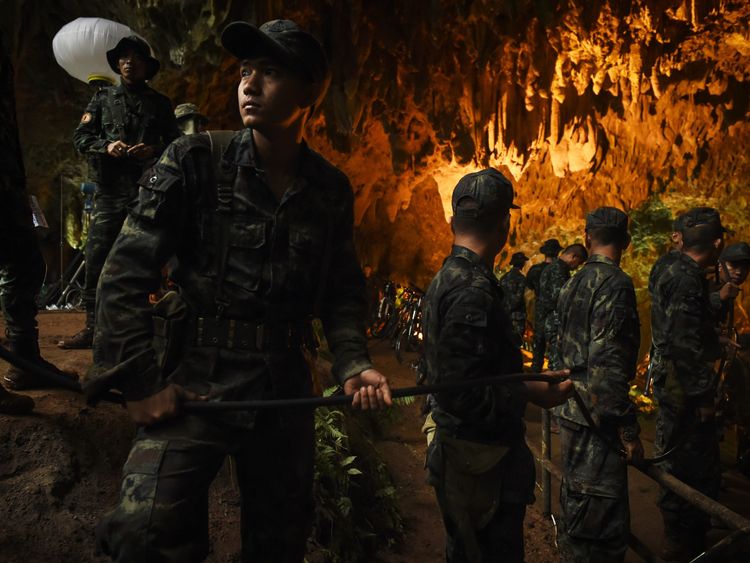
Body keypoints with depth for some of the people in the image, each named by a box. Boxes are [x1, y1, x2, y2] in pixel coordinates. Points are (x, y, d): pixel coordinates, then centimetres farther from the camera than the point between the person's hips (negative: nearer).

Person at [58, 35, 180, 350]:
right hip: (110, 191, 1)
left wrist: (154, 151, -11)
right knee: (96, 259, -3)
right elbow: (80, 138, 9)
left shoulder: (159, 103, 12)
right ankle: (92, 327, 4)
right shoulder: (103, 99, 14)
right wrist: (106, 146, -10)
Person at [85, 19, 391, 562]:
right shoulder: (195, 162, -6)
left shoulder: (331, 189, 3)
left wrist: (353, 364, -5)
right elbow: (126, 272, -7)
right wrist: (139, 382, -12)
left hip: (285, 391, 3)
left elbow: (343, 289, 10)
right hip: (195, 384, -3)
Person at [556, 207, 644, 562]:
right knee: (604, 517, -1)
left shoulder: (572, 284, 11)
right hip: (598, 417, -9)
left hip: (572, 411, 9)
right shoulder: (615, 284, -16)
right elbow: (608, 363, -23)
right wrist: (628, 430, -19)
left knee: (577, 502, 21)